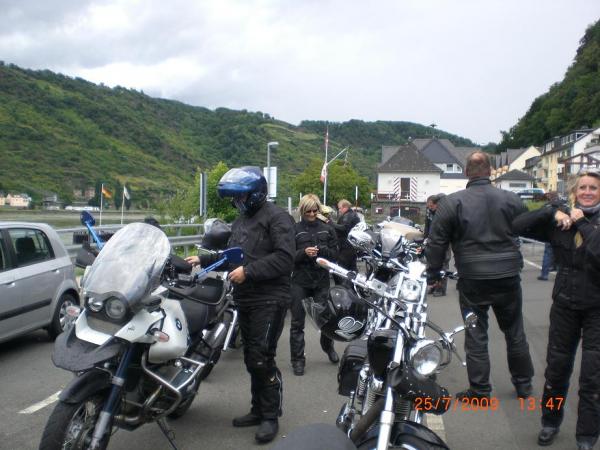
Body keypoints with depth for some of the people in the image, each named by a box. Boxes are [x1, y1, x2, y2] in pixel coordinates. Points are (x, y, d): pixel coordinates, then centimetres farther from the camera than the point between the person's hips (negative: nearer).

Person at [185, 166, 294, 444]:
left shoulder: (277, 218, -9)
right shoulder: (240, 221, 20)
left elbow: (284, 259, -20)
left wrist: (249, 271, -23)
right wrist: (203, 260, 15)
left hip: (269, 300, -9)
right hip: (245, 299, 9)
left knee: (262, 358, -10)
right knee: (251, 357, 14)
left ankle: (271, 416, 4)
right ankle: (258, 409, 27)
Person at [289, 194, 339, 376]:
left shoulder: (327, 229, 6)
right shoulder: (294, 230, 0)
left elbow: (335, 253, 3)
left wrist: (321, 250, -16)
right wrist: (303, 253, -22)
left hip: (321, 280, 2)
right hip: (300, 281, -2)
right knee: (297, 322, 1)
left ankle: (328, 347, 40)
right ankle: (298, 359, 11)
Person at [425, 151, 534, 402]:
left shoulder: (451, 203, -8)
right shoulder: (511, 200, -2)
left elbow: (437, 243, -6)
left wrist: (433, 274, 4)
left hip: (472, 280, -2)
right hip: (508, 278, 2)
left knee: (476, 336, 8)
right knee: (515, 333, 18)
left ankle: (479, 391, 14)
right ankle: (524, 385, 31)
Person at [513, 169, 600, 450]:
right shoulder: (561, 221, 1)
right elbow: (518, 226, -7)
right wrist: (552, 210, -15)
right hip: (565, 303, 3)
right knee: (556, 366, 13)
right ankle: (550, 422, 32)